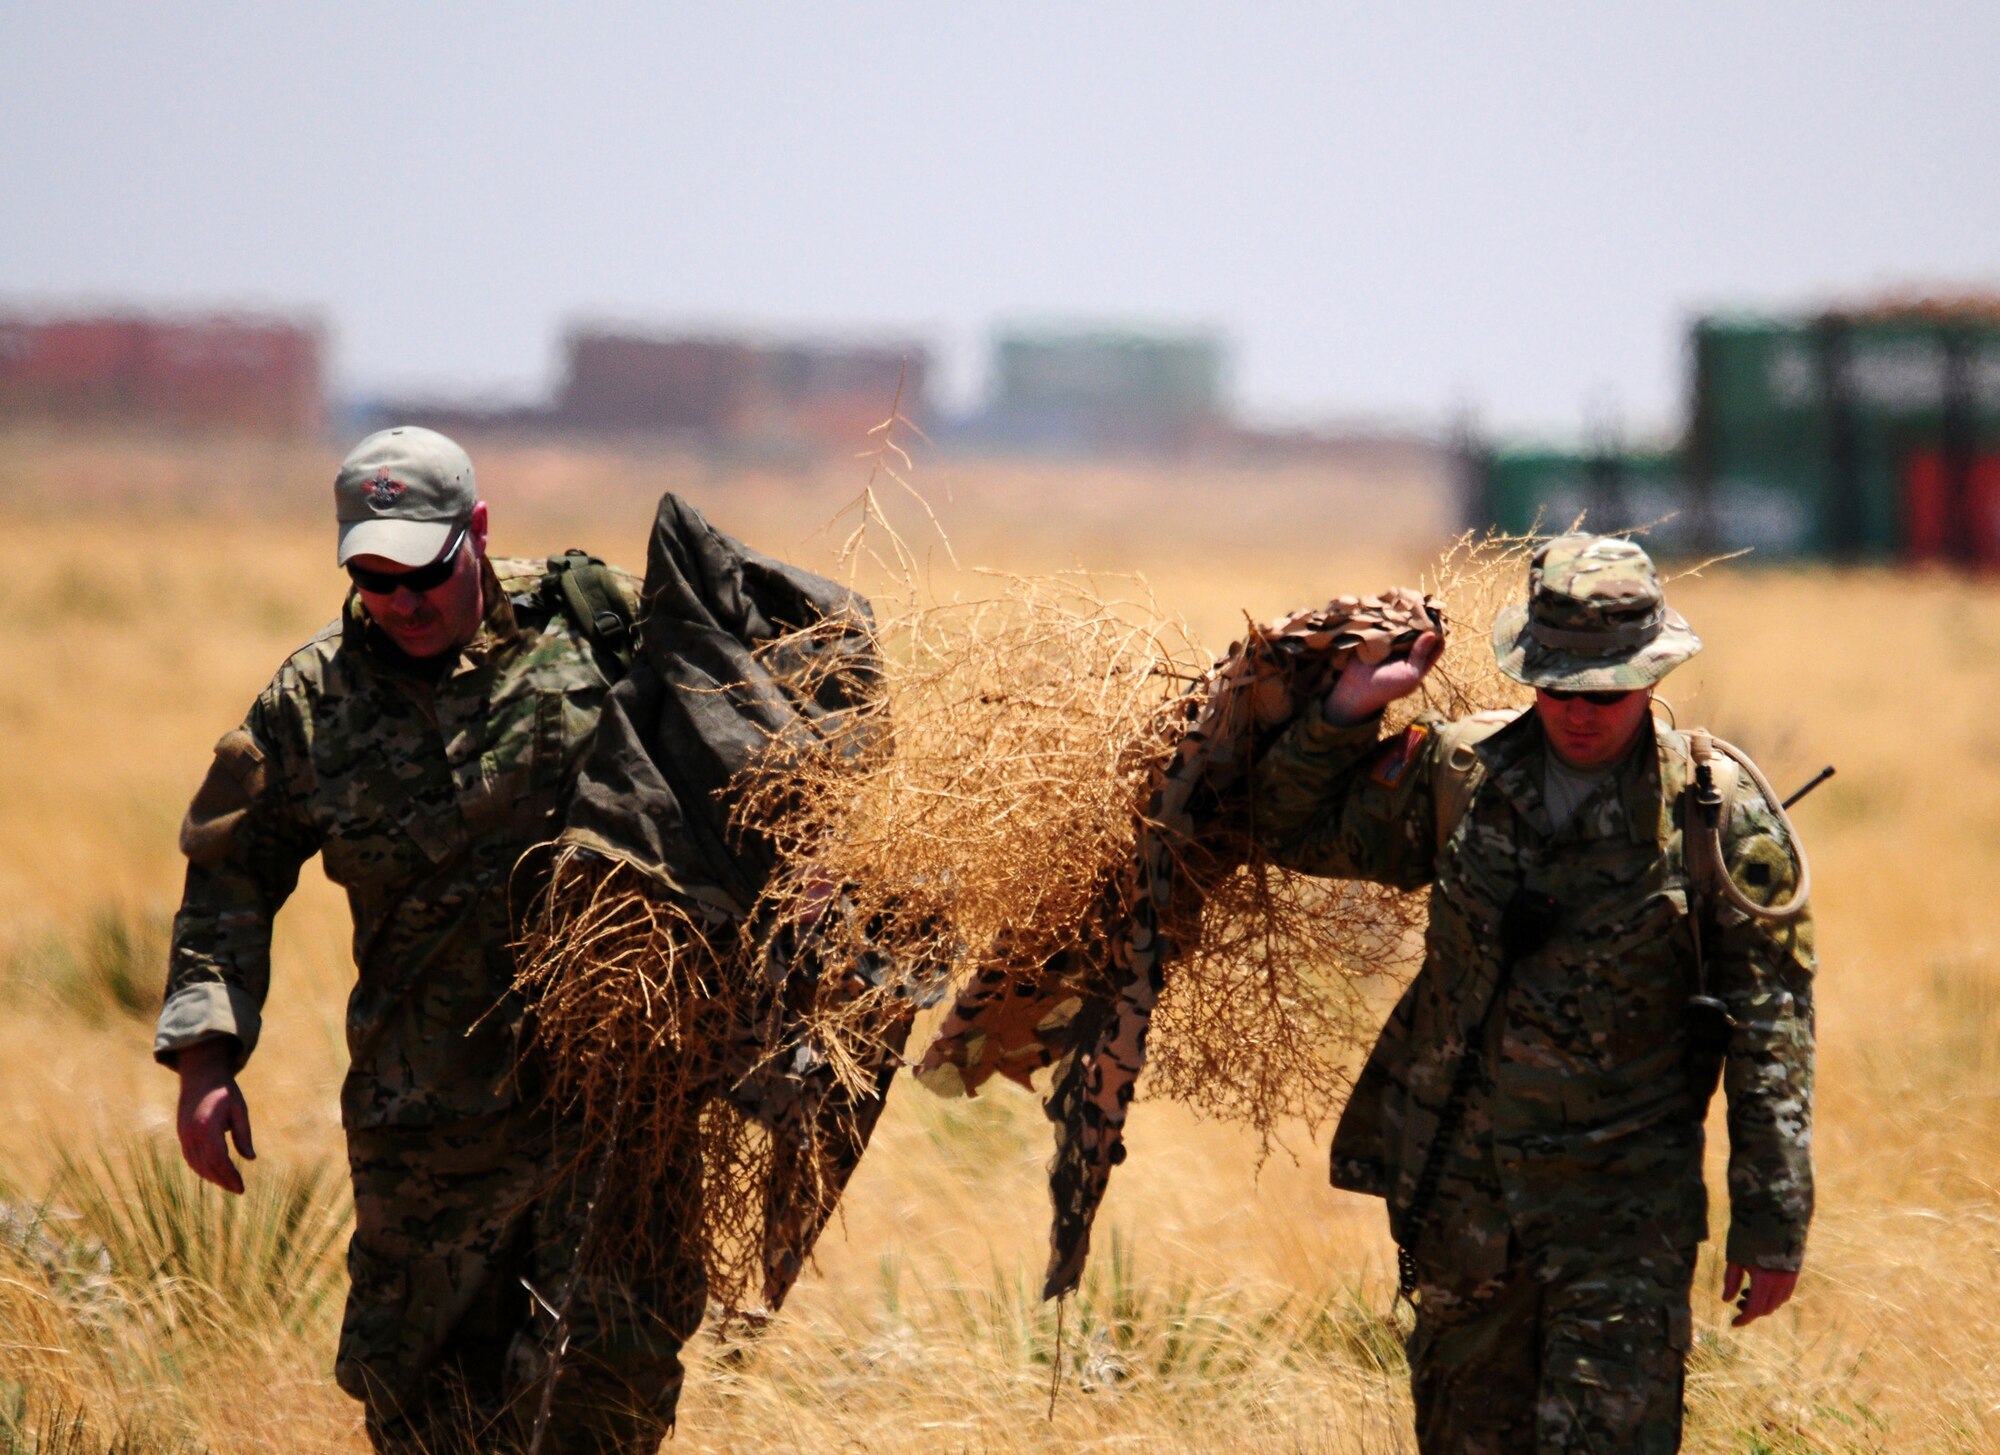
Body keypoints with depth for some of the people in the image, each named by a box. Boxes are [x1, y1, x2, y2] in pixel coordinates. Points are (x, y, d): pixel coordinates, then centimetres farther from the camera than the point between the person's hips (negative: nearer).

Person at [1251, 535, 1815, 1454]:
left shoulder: (1719, 811, -8)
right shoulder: (1459, 772, 1)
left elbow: (1771, 1028, -5)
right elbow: (1297, 828, 15)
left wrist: (1771, 1223, -7)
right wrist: (1351, 706, -1)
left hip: (1624, 1209, -4)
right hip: (1459, 1194, 4)